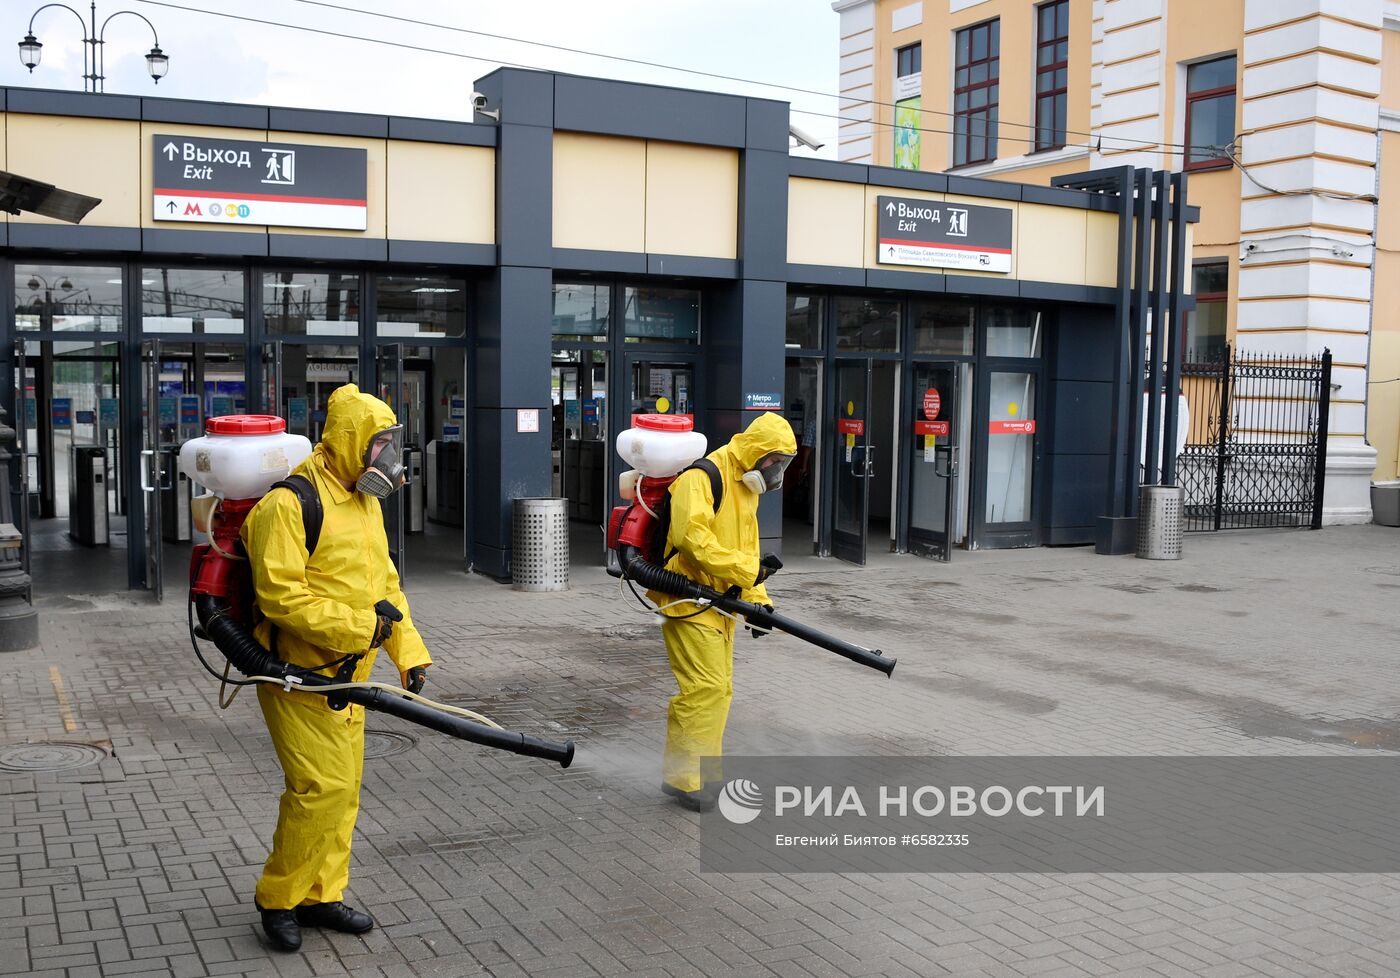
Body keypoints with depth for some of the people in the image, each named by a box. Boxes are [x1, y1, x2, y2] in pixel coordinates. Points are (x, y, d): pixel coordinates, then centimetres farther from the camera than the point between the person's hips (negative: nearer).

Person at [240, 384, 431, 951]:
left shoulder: (366, 501, 11)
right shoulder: (290, 504, -18)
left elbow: (385, 583, 17)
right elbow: (281, 596, -23)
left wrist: (409, 651, 9)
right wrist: (360, 625, -22)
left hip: (347, 675, 9)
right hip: (298, 675, -9)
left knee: (344, 788, 14)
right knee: (322, 787, -9)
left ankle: (320, 894, 28)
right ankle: (277, 899, 11)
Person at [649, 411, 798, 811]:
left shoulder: (746, 487, 16)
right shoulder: (701, 478, -16)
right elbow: (693, 538, -28)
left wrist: (757, 600, 8)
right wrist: (749, 568, -27)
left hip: (719, 603, 10)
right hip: (689, 598, -10)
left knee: (719, 688, 14)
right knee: (706, 687, -13)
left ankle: (703, 770, 26)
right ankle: (682, 777, -4)